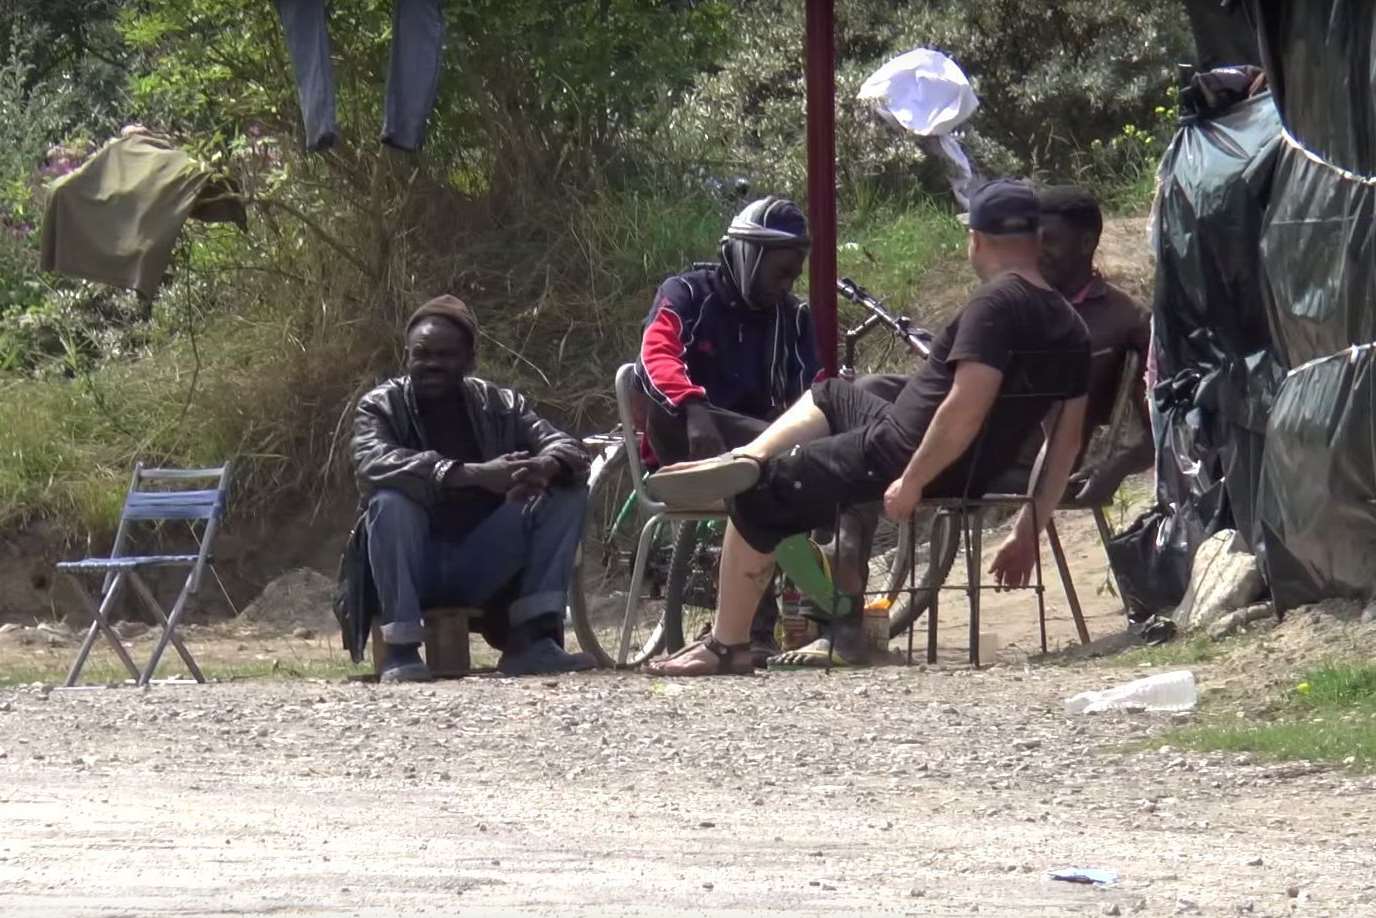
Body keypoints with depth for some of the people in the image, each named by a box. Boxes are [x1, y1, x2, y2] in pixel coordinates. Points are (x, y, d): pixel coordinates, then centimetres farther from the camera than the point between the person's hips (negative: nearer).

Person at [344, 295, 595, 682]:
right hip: (415, 571, -3)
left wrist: (545, 467, -31)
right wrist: (474, 475, -36)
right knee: (389, 502, -32)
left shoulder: (500, 406, 8)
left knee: (567, 492, -11)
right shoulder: (381, 407, -3)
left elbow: (568, 449, -4)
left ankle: (533, 639, -16)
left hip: (481, 567, 3)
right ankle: (400, 650, -28)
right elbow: (371, 464, -25)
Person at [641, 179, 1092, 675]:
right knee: (830, 396, 30)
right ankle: (746, 459, 9)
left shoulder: (996, 304, -20)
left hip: (902, 452, -9)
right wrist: (1028, 531, 14)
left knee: (759, 497, 4)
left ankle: (726, 645, 8)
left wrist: (911, 482, -21)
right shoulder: (1068, 325, 5)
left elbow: (965, 410, -30)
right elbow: (1067, 439, 8)